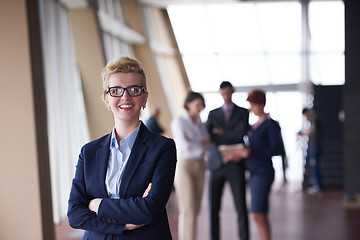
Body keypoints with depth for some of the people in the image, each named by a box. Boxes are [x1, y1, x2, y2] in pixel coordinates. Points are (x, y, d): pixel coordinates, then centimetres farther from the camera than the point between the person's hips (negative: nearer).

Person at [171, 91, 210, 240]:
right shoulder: (178, 122, -8)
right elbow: (184, 145, -20)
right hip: (183, 166, -7)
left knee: (195, 209, 9)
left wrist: (193, 143, -13)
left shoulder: (201, 124, 13)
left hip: (199, 167, 7)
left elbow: (208, 146, 6)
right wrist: (202, 143, -6)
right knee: (188, 210, -10)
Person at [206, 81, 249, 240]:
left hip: (236, 165, -2)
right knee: (213, 207, 2)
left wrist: (221, 132, -3)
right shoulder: (213, 114, 12)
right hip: (216, 164, 2)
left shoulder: (243, 113, 7)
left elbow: (241, 134, -9)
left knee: (241, 207, -3)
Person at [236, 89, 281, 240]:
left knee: (257, 215, -14)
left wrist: (251, 152, -21)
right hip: (253, 173, 9)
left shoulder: (272, 124, -9)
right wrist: (243, 153, 4)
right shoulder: (256, 125, 16)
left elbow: (277, 150, -15)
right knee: (260, 216, 11)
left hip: (263, 173, -9)